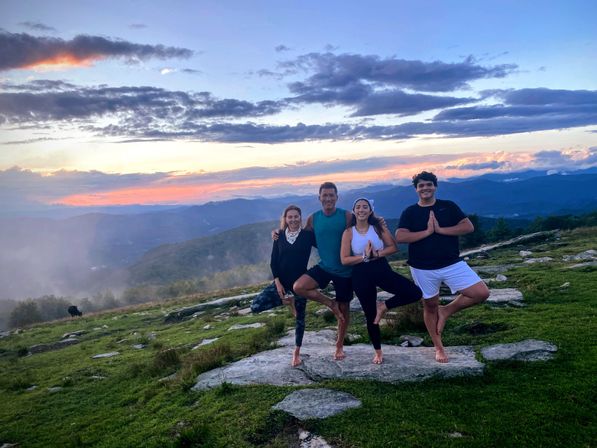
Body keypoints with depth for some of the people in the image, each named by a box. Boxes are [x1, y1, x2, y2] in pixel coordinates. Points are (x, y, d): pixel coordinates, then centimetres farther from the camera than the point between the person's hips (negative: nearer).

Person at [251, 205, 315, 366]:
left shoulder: (308, 235, -5)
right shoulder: (280, 236, 1)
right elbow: (273, 262, 0)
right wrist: (277, 282, -8)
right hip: (282, 281, 2)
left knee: (300, 317, 8)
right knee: (255, 306, -12)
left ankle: (296, 352, 27)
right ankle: (287, 300, 7)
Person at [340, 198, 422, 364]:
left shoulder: (378, 227, 2)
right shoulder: (349, 233, -3)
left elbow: (393, 247, -5)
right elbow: (344, 260, -9)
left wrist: (377, 254, -19)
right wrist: (364, 256, -18)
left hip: (382, 269, 2)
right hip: (361, 275, -1)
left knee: (415, 293, -14)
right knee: (370, 315, 9)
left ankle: (383, 306, 9)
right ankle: (378, 352, 30)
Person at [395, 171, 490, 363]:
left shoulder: (448, 206, 2)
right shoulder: (409, 212, -1)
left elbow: (468, 227, -8)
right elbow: (399, 237, -14)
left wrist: (440, 229, -16)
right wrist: (427, 231, -17)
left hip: (452, 264, 1)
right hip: (423, 269, -1)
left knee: (482, 293, -10)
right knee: (430, 306, 10)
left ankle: (446, 311, 12)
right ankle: (439, 348, 28)